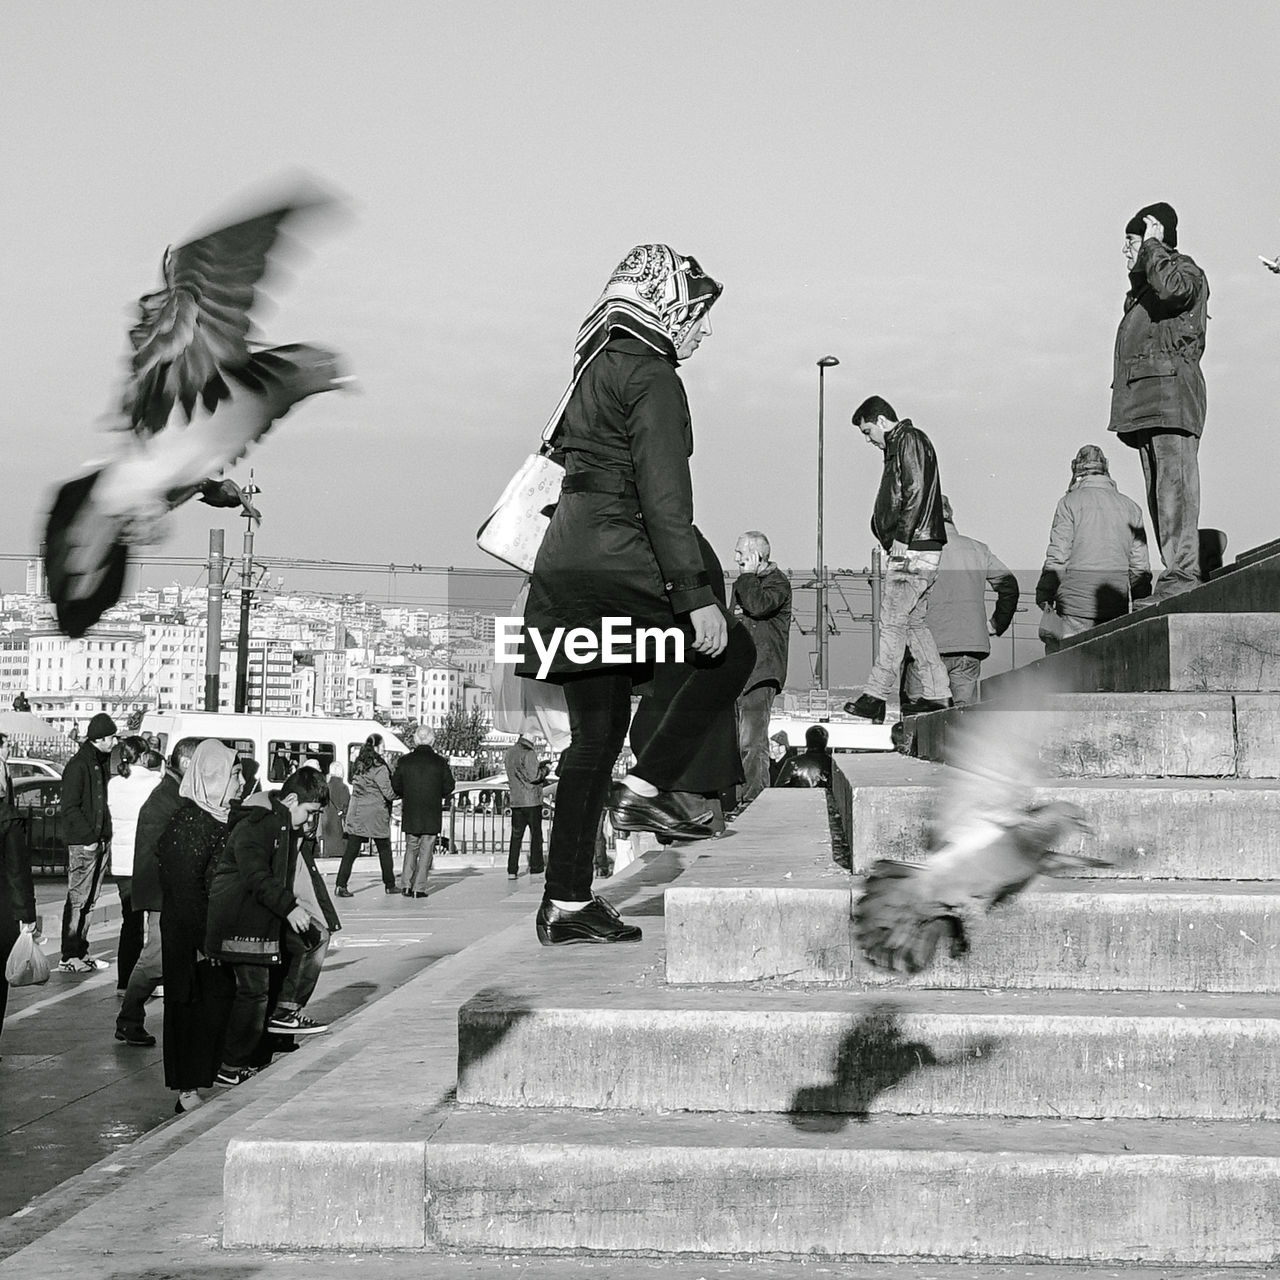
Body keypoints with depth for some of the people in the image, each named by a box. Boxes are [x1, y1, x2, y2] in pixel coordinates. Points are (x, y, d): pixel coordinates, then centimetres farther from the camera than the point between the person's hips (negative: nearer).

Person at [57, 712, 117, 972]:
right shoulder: (78, 765, -12)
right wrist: (89, 838, -17)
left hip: (101, 842, 8)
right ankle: (69, 958, -1)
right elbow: (69, 807, -15)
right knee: (77, 900, -5)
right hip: (82, 843, -8)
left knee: (90, 901, 12)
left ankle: (81, 953, 19)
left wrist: (106, 837, 11)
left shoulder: (102, 763, 14)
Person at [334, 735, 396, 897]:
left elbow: (356, 786, 12)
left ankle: (341, 885, -8)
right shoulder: (379, 768, -14)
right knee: (384, 850, 11)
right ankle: (389, 885, 19)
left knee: (351, 851, 2)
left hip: (356, 814, 5)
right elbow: (388, 793, -14)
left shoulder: (358, 765, 7)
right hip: (376, 815, -5)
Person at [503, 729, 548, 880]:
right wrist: (546, 769, -1)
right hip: (532, 800, -6)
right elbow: (534, 776, -17)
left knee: (516, 836, 9)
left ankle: (512, 870, 6)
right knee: (536, 835, 3)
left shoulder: (510, 752, 9)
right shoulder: (529, 754, -14)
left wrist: (539, 764, 15)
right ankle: (536, 869, 3)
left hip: (515, 801, 6)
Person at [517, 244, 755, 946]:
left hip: (568, 567, 9)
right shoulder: (650, 373, -8)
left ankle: (566, 905, 12)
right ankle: (646, 788, 2)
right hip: (618, 562, -9)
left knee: (596, 733, 11)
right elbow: (664, 492, -16)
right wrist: (694, 593, -19)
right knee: (731, 650, 9)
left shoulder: (598, 368, 21)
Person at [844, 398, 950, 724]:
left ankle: (876, 697, -7)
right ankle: (938, 695, 12)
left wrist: (901, 538, -18)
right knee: (914, 623, 11)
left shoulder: (910, 440, -7)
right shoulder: (899, 445, 23)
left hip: (912, 550, -10)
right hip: (919, 551, 10)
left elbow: (916, 493, -17)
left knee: (892, 622, -8)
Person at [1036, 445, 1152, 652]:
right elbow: (1140, 565, 11)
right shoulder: (1130, 507, 12)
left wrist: (1044, 595, 0)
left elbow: (1058, 557, -6)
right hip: (1116, 602, 4)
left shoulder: (1070, 503, 0)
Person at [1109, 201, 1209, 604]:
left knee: (1175, 484, -16)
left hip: (1171, 391, -9)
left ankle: (1183, 576, -22)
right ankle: (1174, 576, 0)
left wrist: (1152, 245, -8)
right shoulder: (1141, 284, 29)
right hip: (1144, 400, 9)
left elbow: (1170, 287, -19)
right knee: (1158, 490, 3)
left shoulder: (1185, 272, 4)